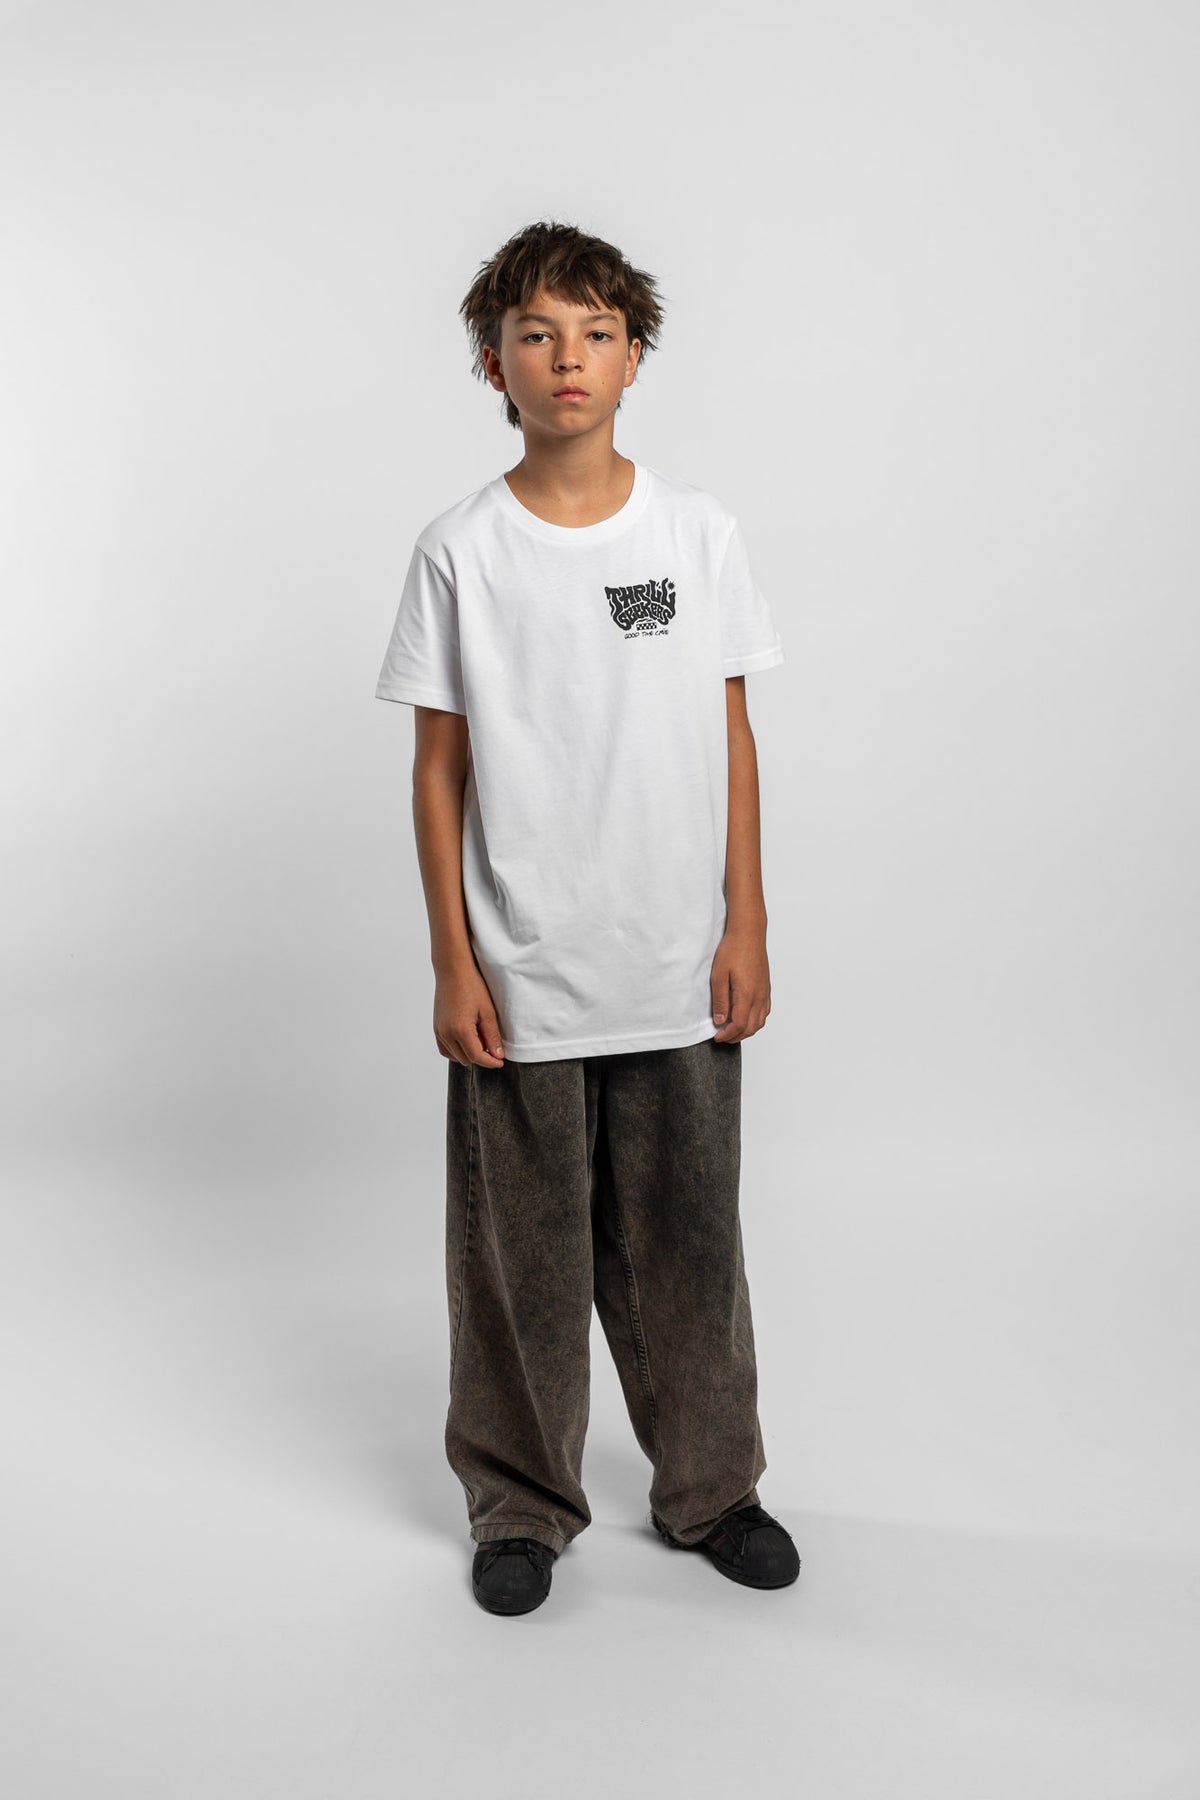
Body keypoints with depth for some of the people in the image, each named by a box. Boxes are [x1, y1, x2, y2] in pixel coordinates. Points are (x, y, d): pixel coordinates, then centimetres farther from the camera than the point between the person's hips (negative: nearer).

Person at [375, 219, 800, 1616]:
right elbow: (439, 768, 0)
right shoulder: (460, 553, -2)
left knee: (686, 1239, 12)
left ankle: (708, 1487, 32)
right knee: (523, 1251, 9)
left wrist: (746, 928, 1)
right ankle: (523, 1505, 29)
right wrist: (451, 959, -4)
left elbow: (732, 740, 5)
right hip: (521, 977, -1)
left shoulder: (699, 533, 3)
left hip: (680, 973, 1)